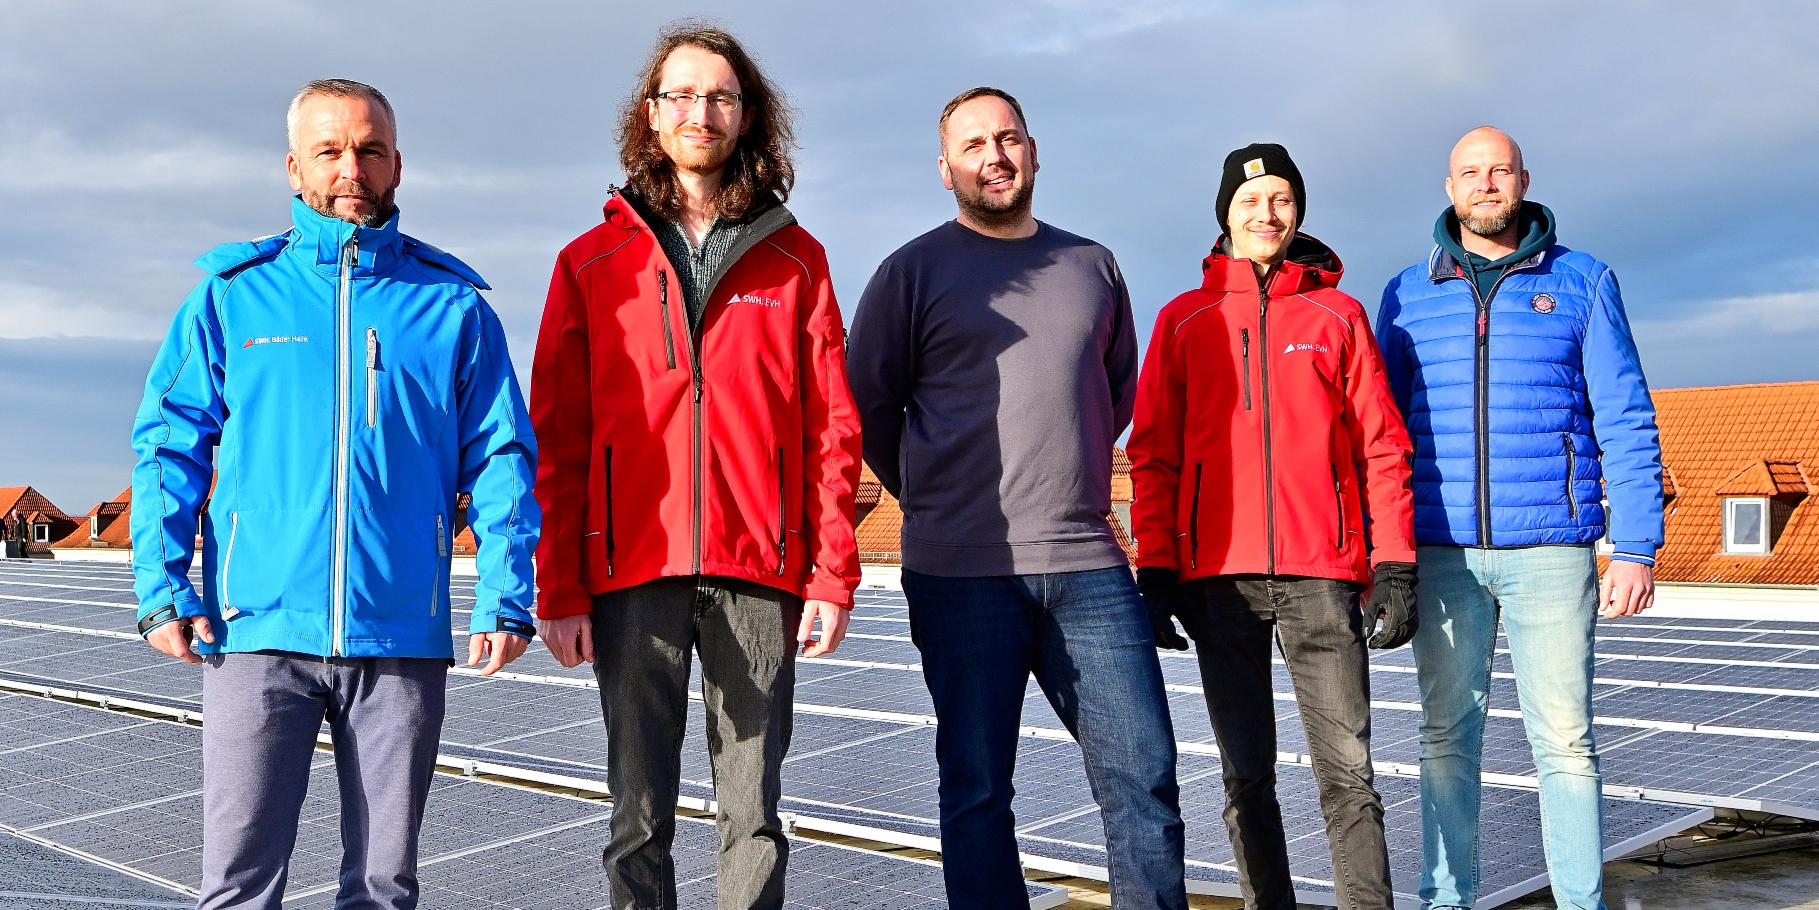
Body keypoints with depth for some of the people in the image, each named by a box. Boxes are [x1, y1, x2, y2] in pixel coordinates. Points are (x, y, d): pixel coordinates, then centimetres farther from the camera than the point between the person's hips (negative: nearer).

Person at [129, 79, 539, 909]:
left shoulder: (451, 303, 8)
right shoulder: (234, 293, 8)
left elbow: (501, 458, 5)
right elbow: (168, 443, 8)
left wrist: (504, 597, -5)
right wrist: (162, 586, -4)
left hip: (402, 638, 1)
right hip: (258, 629, 0)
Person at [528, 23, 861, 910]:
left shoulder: (794, 260, 10)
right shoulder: (593, 261, 9)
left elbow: (832, 428, 5)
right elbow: (556, 437, 6)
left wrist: (832, 575, -3)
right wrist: (558, 587, -1)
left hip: (759, 573, 0)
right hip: (633, 572, 0)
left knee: (754, 812, 6)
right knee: (640, 815, 6)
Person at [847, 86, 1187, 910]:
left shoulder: (1092, 265, 14)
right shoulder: (914, 270, 3)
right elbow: (867, 406, 6)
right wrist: (933, 500, 10)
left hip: (1088, 564, 3)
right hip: (963, 572, -3)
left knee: (1144, 775, 3)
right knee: (977, 790, 4)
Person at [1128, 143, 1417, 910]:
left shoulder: (1338, 314, 10)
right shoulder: (1183, 320, 10)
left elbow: (1381, 444, 7)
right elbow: (1152, 453, 8)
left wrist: (1395, 565, -1)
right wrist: (1156, 570, 1)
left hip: (1322, 573, -1)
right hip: (1220, 575, 1)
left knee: (1348, 771, -3)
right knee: (1247, 777, 6)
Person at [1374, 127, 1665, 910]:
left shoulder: (1582, 282, 6)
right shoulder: (1407, 295, 11)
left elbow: (1625, 422, 3)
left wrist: (1636, 548, -5)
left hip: (1551, 551, -1)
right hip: (1442, 553, 2)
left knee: (1566, 740, 0)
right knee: (1446, 737, 6)